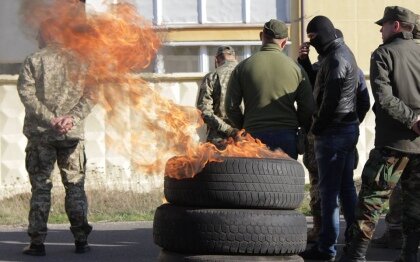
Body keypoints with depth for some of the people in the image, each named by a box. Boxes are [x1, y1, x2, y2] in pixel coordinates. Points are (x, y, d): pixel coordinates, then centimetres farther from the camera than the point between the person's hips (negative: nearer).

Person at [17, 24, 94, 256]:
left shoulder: (33, 61, -2)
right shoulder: (77, 61, 5)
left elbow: (26, 94, -11)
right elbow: (89, 95, -2)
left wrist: (49, 118, -14)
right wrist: (73, 117, -10)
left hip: (40, 133, -2)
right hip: (72, 133, 2)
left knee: (41, 187, 2)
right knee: (75, 186, 10)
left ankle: (37, 242, -1)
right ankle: (81, 240, 9)